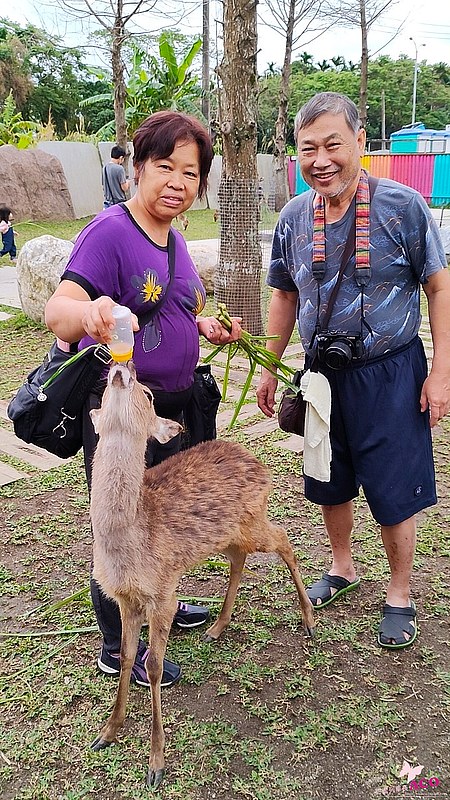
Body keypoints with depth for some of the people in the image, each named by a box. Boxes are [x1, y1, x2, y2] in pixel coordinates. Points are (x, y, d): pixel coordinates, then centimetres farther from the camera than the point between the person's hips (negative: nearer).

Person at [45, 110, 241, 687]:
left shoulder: (172, 238, 8)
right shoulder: (109, 232, -18)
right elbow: (58, 310, -31)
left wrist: (205, 327, 3)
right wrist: (87, 313, -54)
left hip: (171, 404, 9)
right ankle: (117, 648, 25)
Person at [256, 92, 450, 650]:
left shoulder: (403, 206, -12)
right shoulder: (293, 218, 0)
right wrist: (270, 368, 10)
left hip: (390, 373, -4)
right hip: (323, 373, 4)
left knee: (394, 494, 5)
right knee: (331, 484, 18)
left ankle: (399, 594, 27)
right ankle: (342, 568, 42)